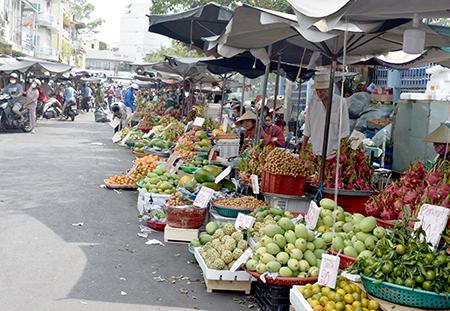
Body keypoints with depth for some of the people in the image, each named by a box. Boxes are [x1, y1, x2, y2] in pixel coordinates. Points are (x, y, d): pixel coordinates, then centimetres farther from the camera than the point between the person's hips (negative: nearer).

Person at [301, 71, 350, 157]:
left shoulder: (341, 103, -4)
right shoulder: (312, 101, 7)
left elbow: (344, 131, -2)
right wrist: (304, 147, 11)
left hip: (332, 153, -3)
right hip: (314, 152, 3)